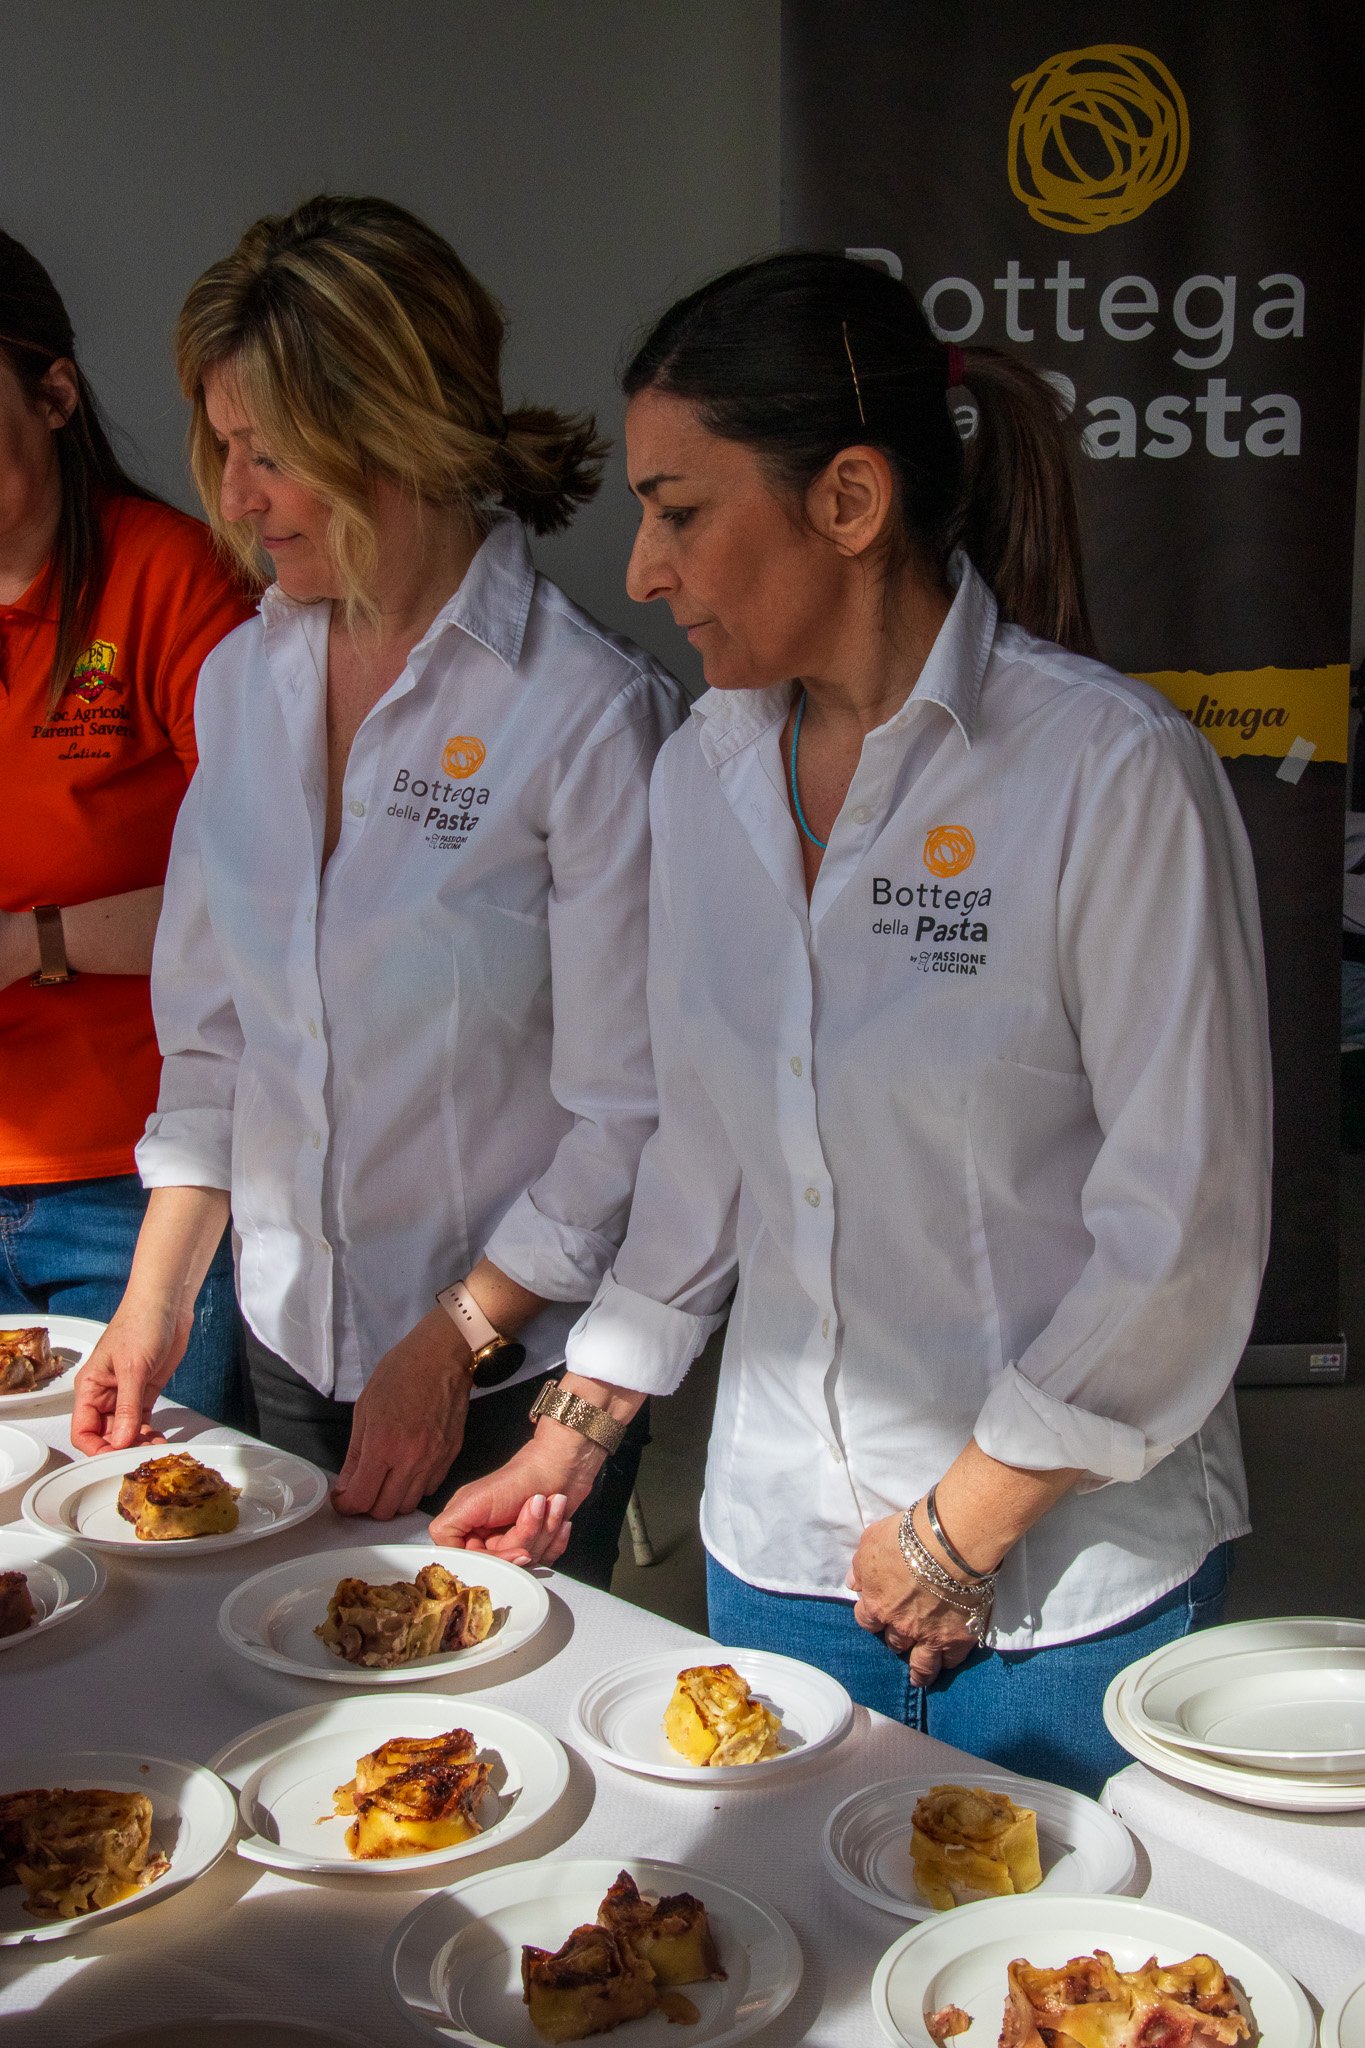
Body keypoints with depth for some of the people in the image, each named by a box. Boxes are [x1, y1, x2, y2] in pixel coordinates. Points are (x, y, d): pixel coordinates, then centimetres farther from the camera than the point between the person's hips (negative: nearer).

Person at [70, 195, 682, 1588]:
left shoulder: (590, 714, -18)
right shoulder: (246, 679, 2)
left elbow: (631, 1114, -15)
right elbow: (211, 1028, 8)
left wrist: (452, 1343, -14)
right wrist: (156, 1297, 4)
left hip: (516, 1373, -5)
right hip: (291, 1344, 6)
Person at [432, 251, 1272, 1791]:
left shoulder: (1112, 769, -17)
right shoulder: (705, 769, 2)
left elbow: (1186, 1223, -15)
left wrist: (965, 1524, -12)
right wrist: (578, 1429, 9)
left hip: (1067, 1577, -5)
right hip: (778, 1548, 5)